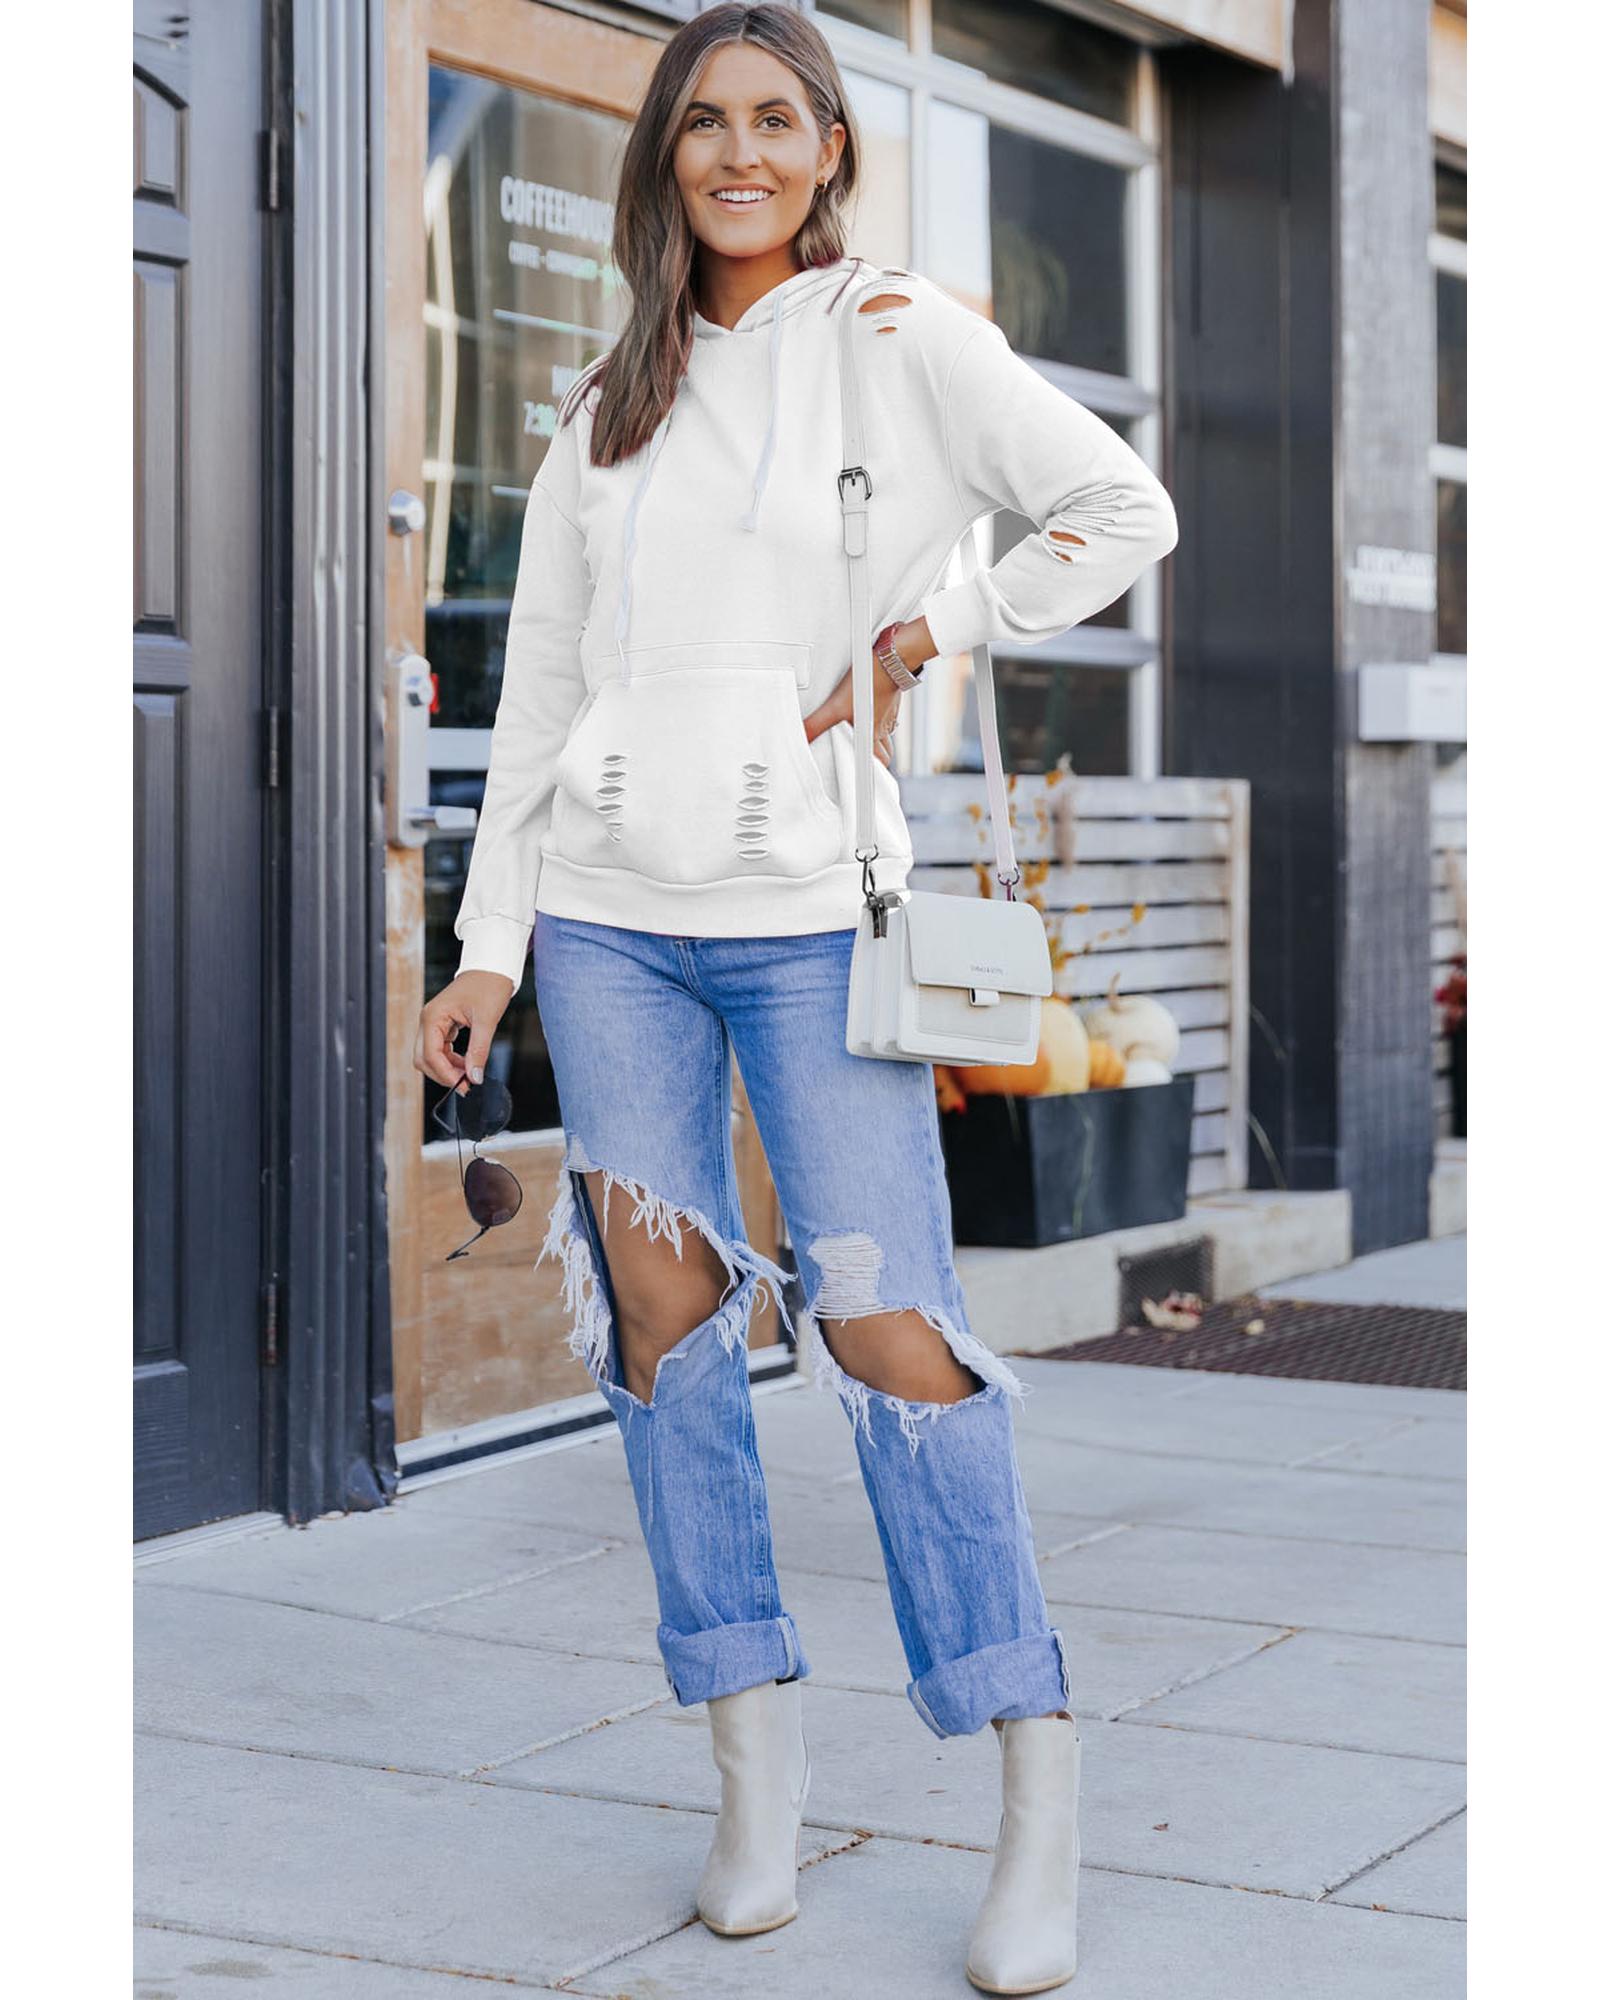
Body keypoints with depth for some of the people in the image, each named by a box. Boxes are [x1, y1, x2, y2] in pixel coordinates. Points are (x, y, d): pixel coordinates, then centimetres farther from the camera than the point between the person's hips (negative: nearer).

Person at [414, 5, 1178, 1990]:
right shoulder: (604, 404, 14)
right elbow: (540, 682, 14)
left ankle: (1038, 1791, -1)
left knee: (888, 1329, -10)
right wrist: (486, 942, 10)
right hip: (607, 915, 4)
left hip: (810, 916, -4)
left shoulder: (902, 339, 2)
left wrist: (924, 635, -5)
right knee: (662, 1316, 2)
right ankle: (755, 1752, 13)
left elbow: (1127, 510, -1)